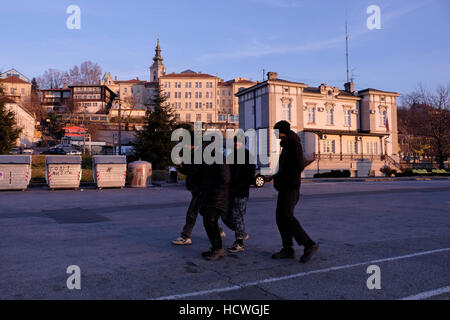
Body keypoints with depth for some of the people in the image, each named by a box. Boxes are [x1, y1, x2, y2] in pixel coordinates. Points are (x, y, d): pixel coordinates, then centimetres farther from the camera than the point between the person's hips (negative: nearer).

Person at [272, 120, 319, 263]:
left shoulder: (294, 143, -9)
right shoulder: (286, 145, 21)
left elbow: (299, 166, -18)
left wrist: (281, 177, -15)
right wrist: (277, 177, 9)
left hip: (291, 187, -10)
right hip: (284, 187, 10)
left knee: (286, 216, -15)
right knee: (280, 217, 7)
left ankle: (309, 245, -10)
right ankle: (288, 250, 11)